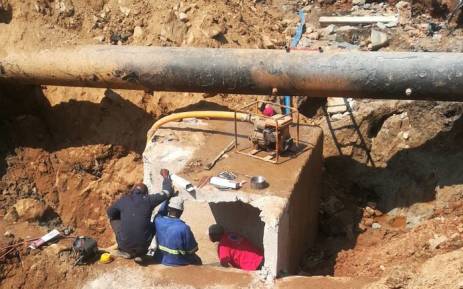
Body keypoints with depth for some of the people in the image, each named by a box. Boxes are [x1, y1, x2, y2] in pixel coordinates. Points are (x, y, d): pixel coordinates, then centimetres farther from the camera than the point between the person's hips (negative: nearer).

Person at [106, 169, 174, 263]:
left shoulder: (123, 200, 3)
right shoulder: (148, 200, 0)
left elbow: (110, 213, 21)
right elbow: (168, 192, 13)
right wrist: (166, 176, 30)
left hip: (125, 244, 1)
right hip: (142, 245, 0)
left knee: (114, 219, 25)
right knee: (153, 226, 29)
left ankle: (125, 251, 23)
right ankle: (140, 253, 14)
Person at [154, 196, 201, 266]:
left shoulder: (158, 221, -16)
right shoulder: (184, 228, -28)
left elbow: (161, 211, 10)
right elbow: (193, 249, -15)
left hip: (161, 260, 5)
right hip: (178, 263, -5)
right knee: (197, 260, 24)